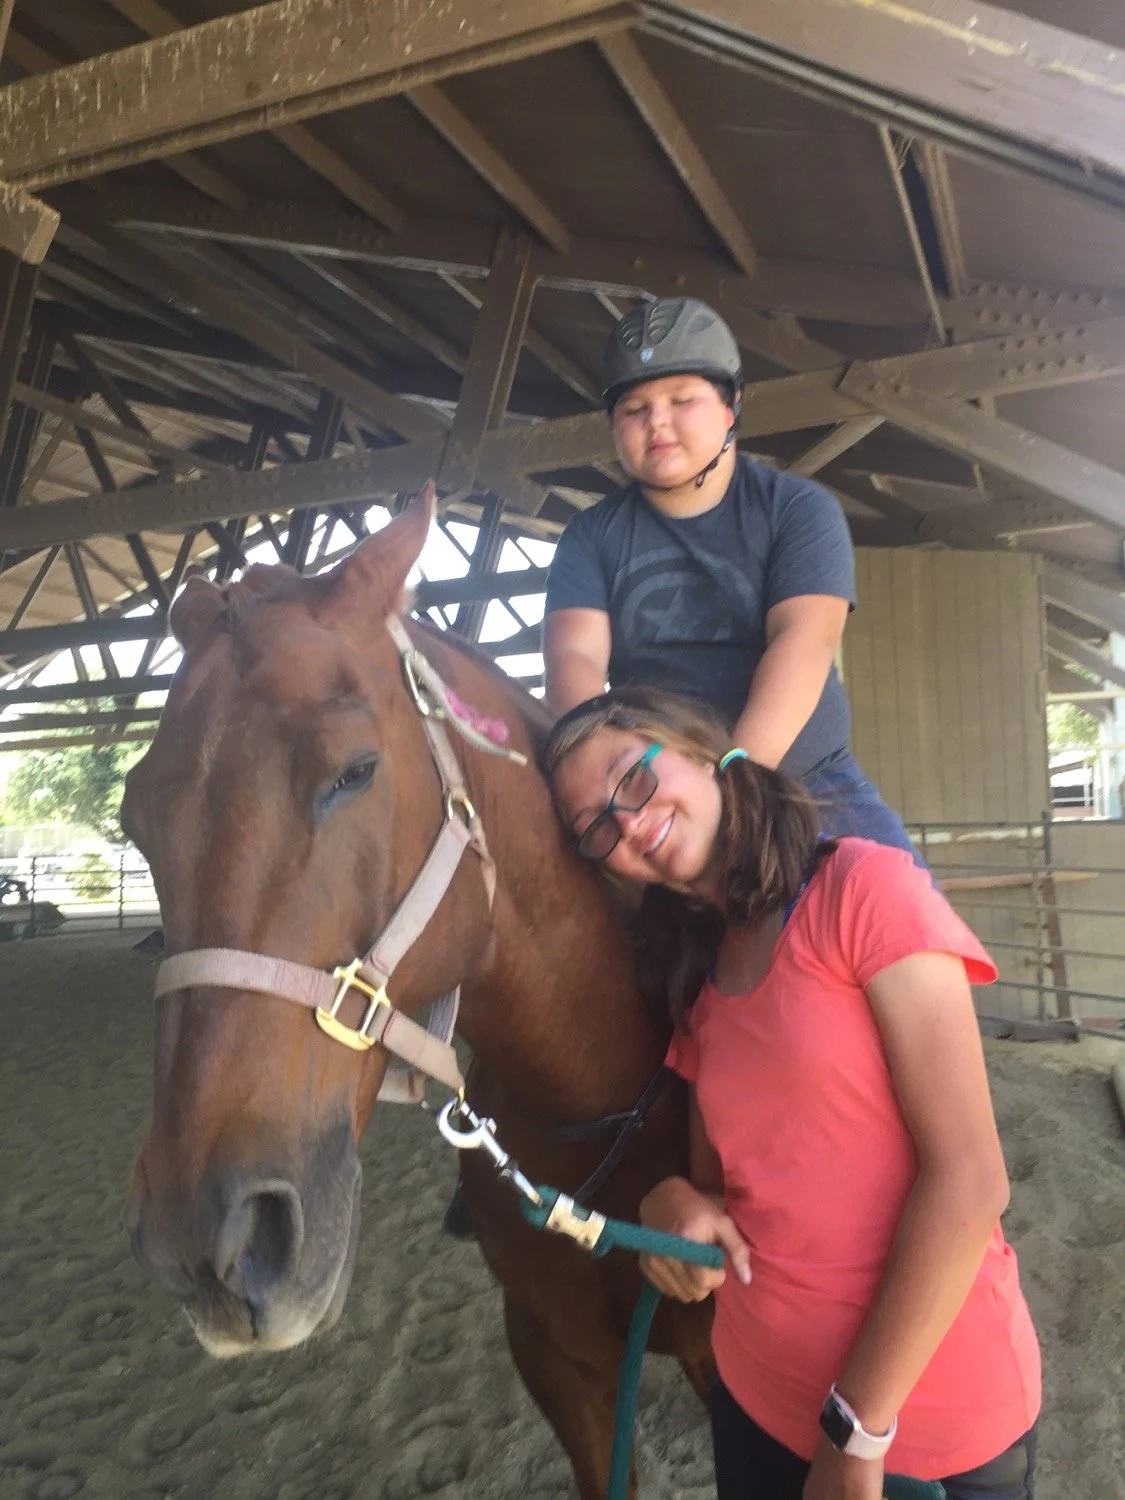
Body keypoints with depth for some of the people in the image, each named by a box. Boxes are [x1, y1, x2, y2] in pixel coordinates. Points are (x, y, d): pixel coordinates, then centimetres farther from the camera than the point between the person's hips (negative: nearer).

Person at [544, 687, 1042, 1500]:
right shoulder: (697, 980, 4)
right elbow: (725, 1179, 11)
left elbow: (968, 1181, -19)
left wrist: (859, 1427, -14)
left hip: (933, 1416, -5)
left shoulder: (866, 885, -16)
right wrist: (677, 1204, -11)